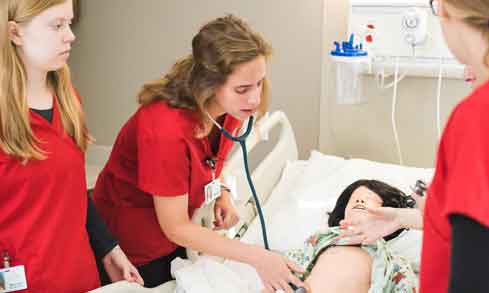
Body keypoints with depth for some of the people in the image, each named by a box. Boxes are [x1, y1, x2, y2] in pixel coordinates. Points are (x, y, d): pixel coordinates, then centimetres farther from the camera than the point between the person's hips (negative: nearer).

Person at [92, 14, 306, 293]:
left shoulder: (229, 108, -15)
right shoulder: (166, 129, -37)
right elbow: (175, 227, -27)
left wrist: (222, 194, -11)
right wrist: (257, 256, -30)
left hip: (173, 235, 6)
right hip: (132, 243, -6)